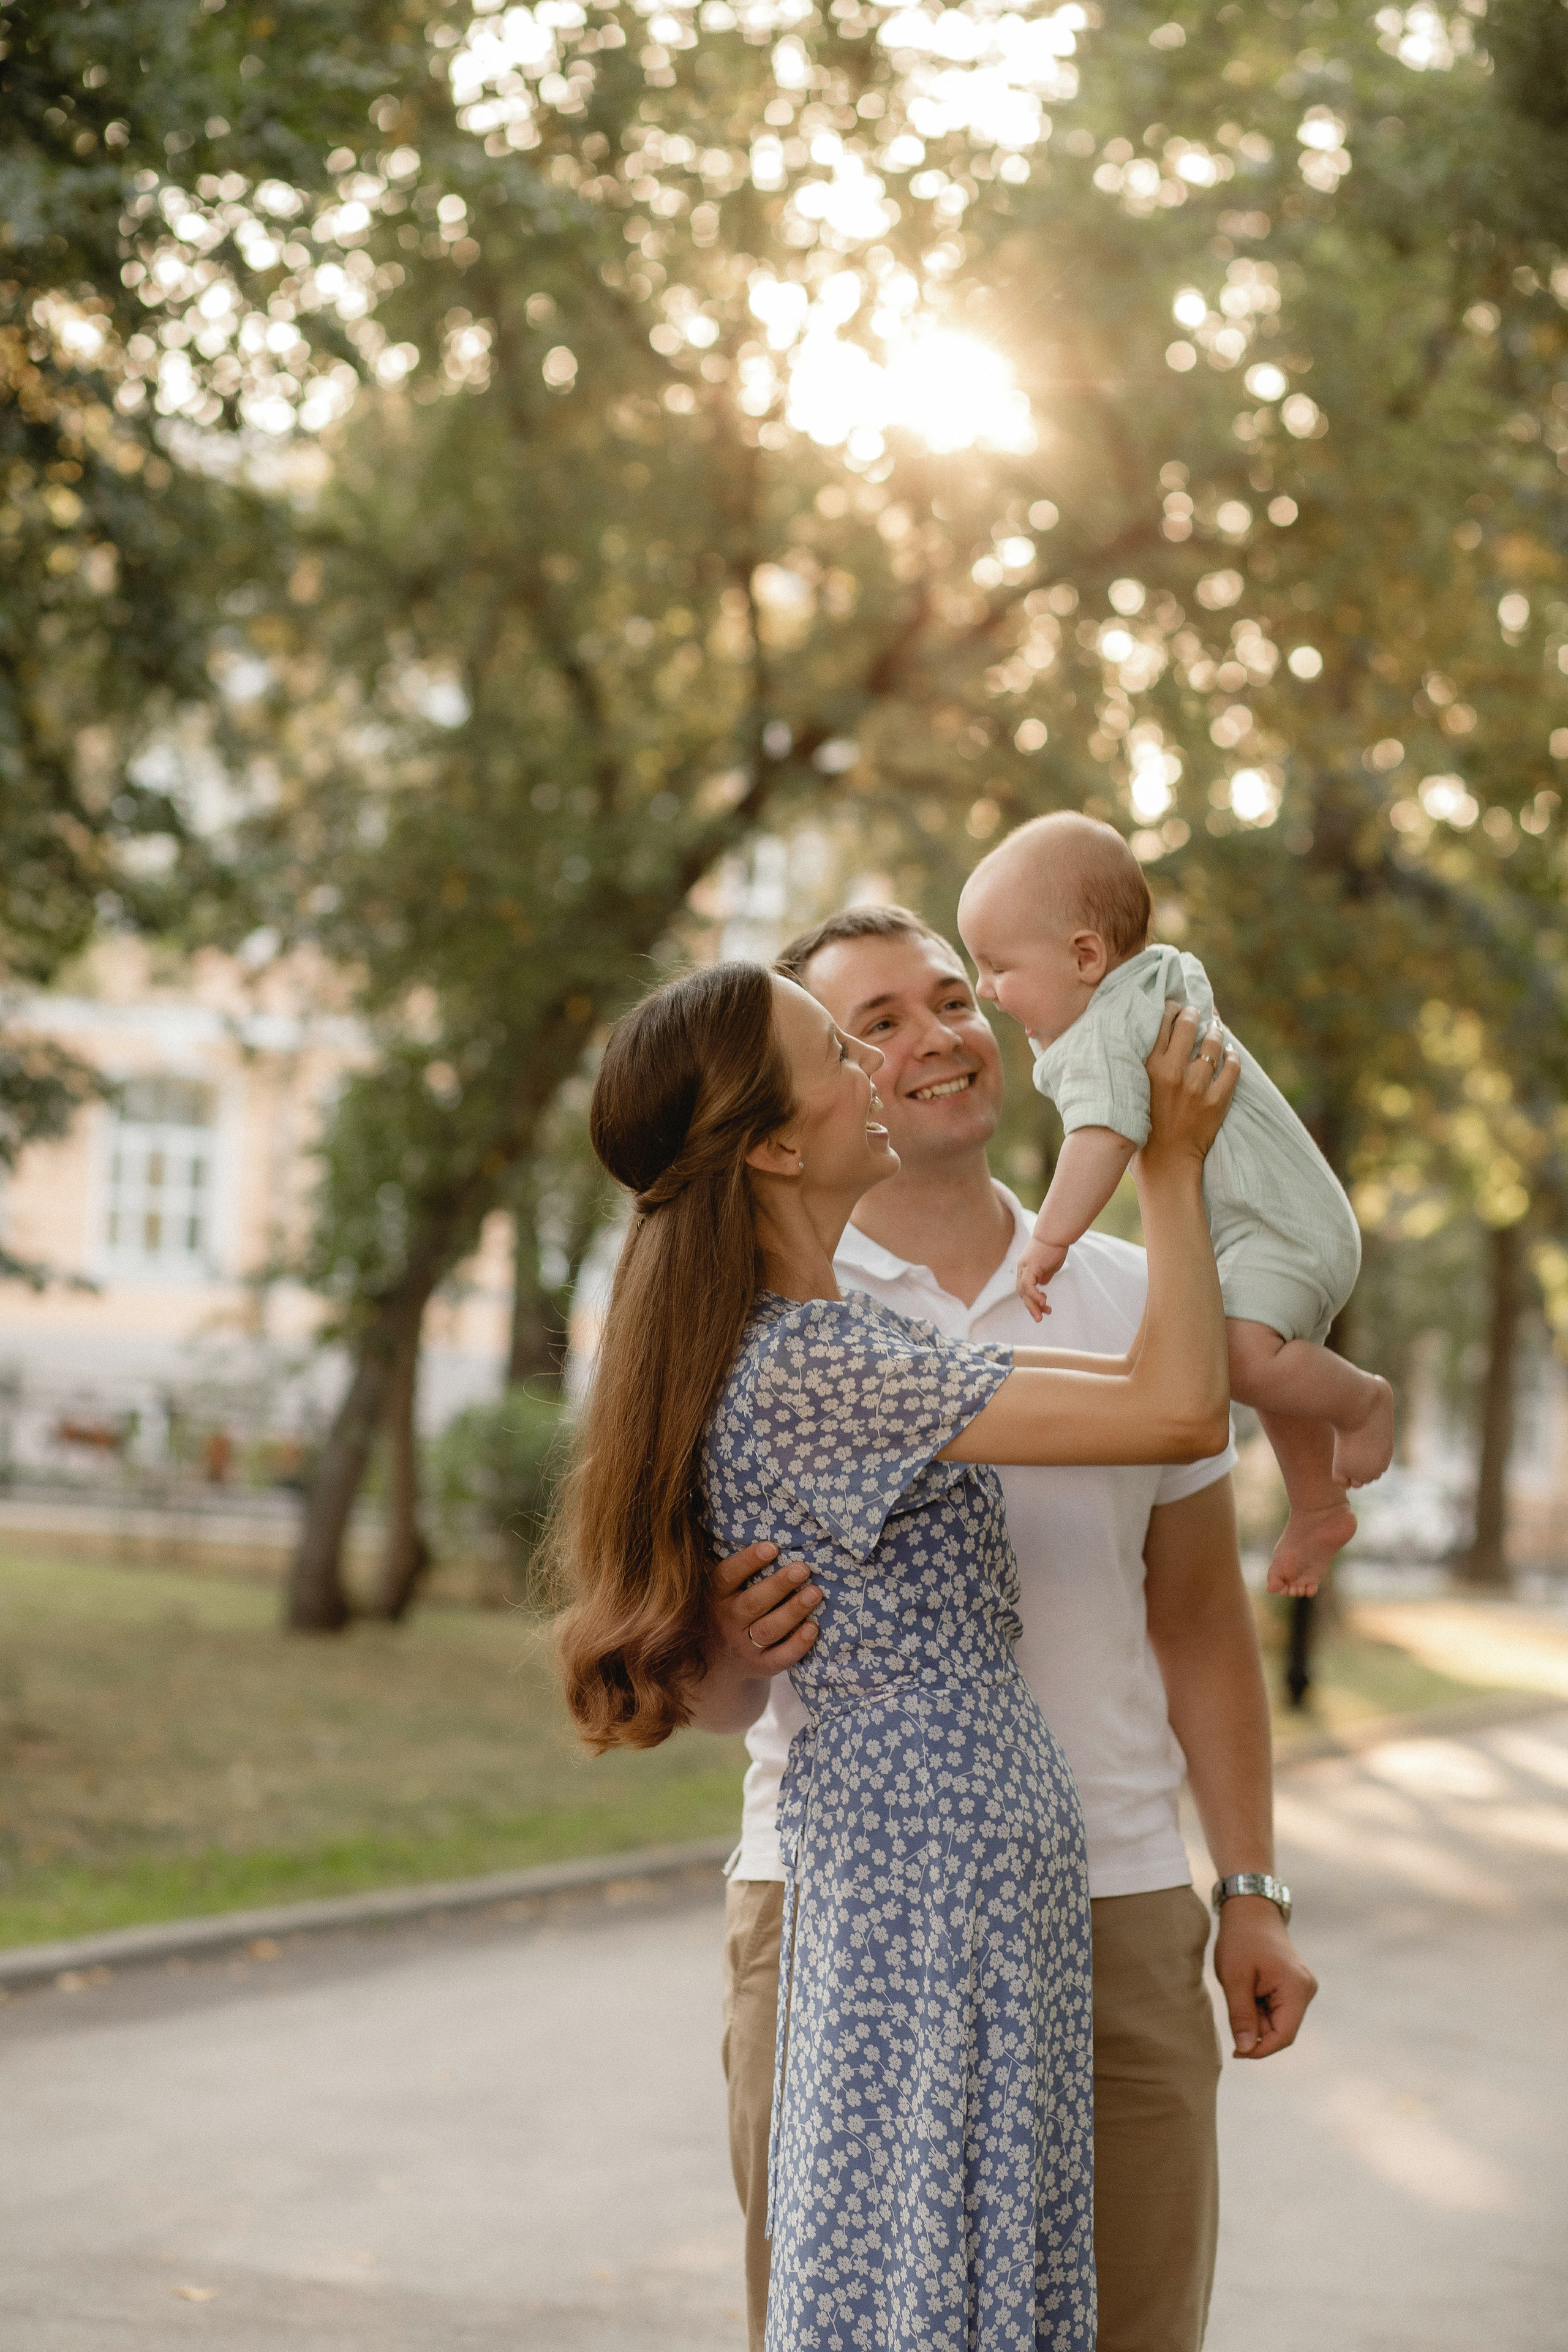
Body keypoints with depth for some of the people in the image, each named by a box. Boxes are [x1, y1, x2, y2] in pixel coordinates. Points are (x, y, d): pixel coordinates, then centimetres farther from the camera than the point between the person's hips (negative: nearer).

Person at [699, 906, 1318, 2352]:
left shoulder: (1133, 1300, 8)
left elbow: (1198, 1618, 14)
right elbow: (710, 1699, -1)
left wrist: (1254, 1892, 9)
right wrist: (731, 1651, -25)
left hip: (1115, 1909, 3)